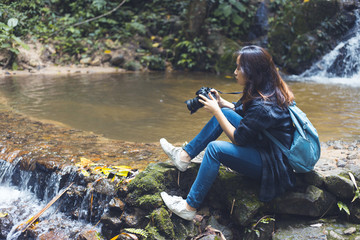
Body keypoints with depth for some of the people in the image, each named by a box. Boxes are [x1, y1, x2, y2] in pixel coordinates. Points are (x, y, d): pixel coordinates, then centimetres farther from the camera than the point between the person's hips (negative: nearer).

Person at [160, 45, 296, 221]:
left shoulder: (263, 106, -28)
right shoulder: (269, 91, 1)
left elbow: (237, 139, -19)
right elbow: (240, 111, 16)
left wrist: (216, 111, -12)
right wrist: (221, 102, 2)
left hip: (274, 166, -10)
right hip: (263, 145, 10)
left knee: (214, 148, -23)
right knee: (225, 113, 5)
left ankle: (190, 207, -13)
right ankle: (184, 156, 10)